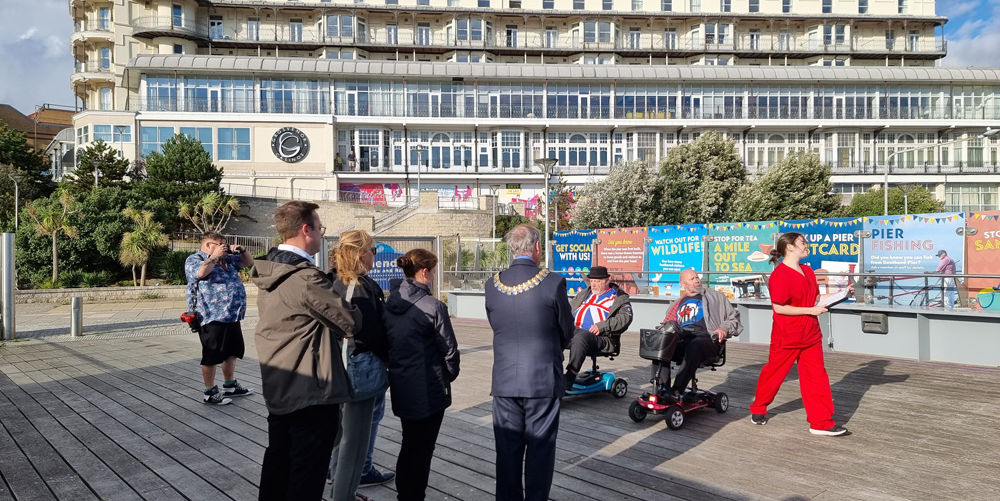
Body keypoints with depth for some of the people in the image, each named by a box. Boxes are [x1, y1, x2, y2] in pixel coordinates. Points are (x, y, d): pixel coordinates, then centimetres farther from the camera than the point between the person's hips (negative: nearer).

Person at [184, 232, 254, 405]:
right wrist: (215, 256, -15)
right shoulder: (193, 259, -4)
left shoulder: (227, 259, 18)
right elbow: (201, 272, -25)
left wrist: (242, 250, 9)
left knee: (232, 352, 17)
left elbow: (249, 262, 26)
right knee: (211, 357, 0)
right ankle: (210, 393, 10)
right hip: (212, 318, -8)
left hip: (232, 316, 8)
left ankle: (230, 386, 30)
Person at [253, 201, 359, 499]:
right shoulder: (306, 278, -22)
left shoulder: (269, 271, 5)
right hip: (311, 393, -9)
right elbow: (350, 323, -15)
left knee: (277, 463, 20)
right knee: (306, 474, 4)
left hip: (276, 388, 9)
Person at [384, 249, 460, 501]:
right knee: (422, 449, 6)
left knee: (408, 444, 22)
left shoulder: (389, 303, 2)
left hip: (400, 386, 7)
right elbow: (449, 350, -13)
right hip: (428, 390, -7)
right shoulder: (433, 306, -18)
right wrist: (449, 375, 5)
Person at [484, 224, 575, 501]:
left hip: (504, 381, 3)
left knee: (507, 450, 14)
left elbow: (495, 325, 7)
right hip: (543, 379, -3)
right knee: (540, 449, 10)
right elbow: (567, 332, -3)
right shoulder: (553, 282, -13)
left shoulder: (493, 284, -3)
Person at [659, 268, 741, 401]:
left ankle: (677, 390, -44)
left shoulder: (715, 297, 22)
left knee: (695, 345, -41)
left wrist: (725, 328, -2)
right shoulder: (678, 304, 31)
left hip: (706, 339, -3)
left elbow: (733, 318, 19)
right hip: (681, 339, 3)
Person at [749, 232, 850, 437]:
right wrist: (810, 310, -19)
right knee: (773, 373, 9)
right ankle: (758, 409, 30)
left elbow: (815, 300, 16)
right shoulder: (780, 275, -18)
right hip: (786, 338, -7)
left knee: (816, 375, 3)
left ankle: (821, 422, 8)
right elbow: (779, 307, -21)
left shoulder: (807, 271, 9)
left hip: (811, 335, 7)